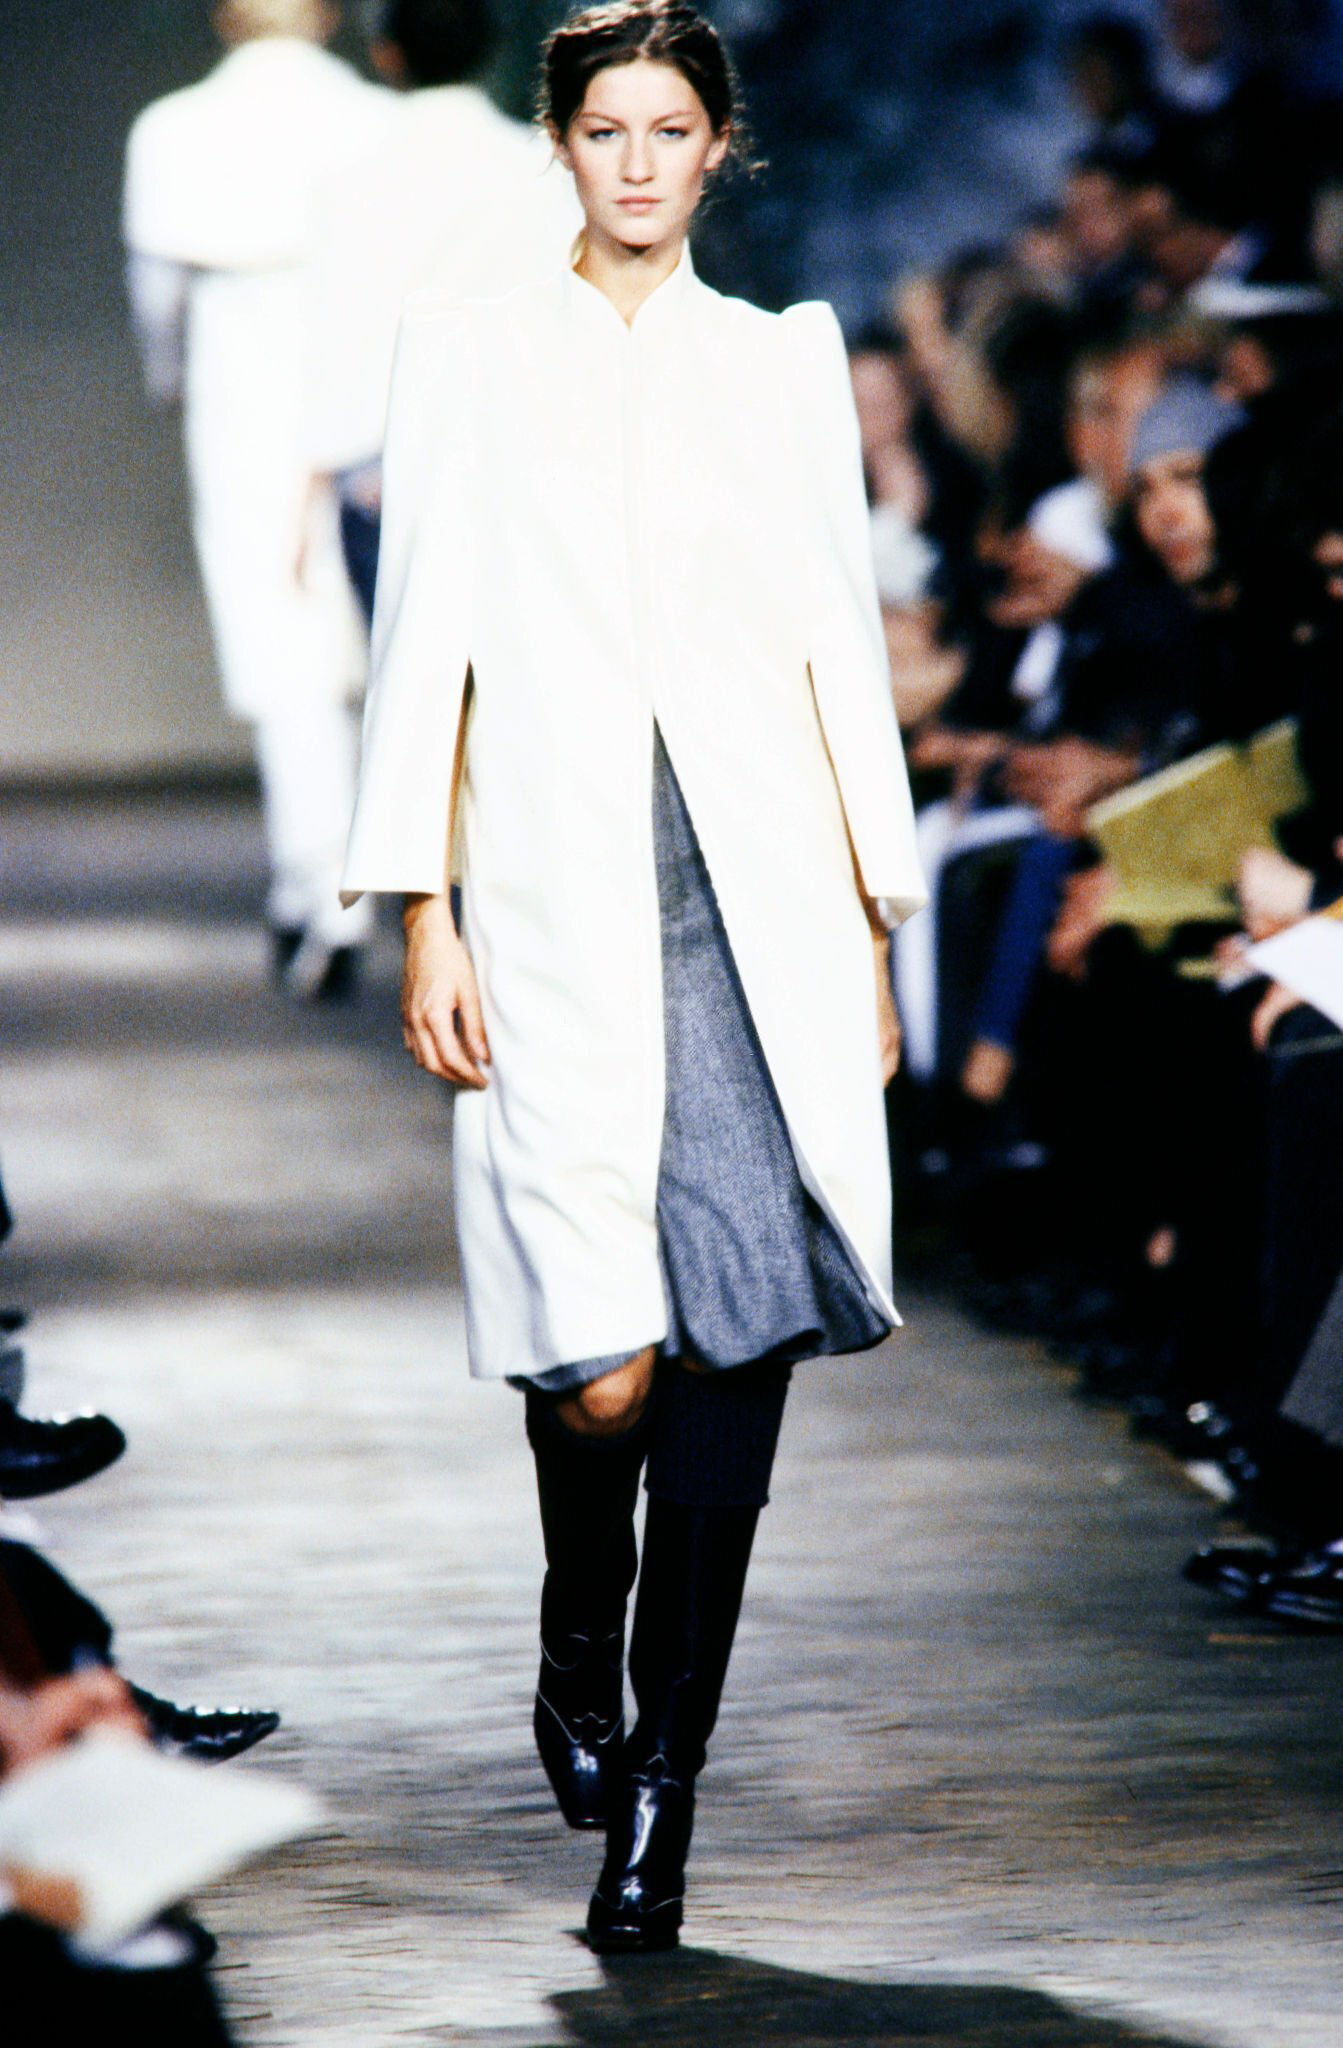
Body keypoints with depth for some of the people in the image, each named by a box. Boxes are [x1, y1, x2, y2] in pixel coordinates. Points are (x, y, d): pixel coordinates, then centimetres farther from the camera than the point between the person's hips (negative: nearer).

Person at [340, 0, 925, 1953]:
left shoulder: (787, 359, 13)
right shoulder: (470, 353, 9)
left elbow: (840, 642, 13)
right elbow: (424, 651, 5)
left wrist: (876, 929, 9)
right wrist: (426, 925, -2)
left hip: (764, 915, 2)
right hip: (562, 911, -2)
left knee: (739, 1353, -6)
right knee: (602, 1369, -11)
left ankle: (661, 1789, 3)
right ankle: (578, 1652, 21)